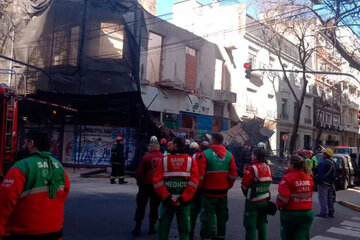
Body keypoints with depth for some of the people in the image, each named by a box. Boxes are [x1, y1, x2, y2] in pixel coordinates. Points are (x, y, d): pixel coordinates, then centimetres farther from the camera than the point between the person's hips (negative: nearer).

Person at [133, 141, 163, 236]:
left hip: (146, 185, -2)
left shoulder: (146, 157, -12)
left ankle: (137, 227, 10)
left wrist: (139, 182, 6)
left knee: (141, 206, 9)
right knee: (154, 207, 13)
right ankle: (152, 227, 17)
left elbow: (139, 172, -10)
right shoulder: (164, 158, -5)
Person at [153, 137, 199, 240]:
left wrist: (167, 197, -12)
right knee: (184, 229, 12)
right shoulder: (190, 160, -1)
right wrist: (182, 199, -12)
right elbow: (194, 182, -11)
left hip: (167, 200, 0)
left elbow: (157, 181, -11)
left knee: (163, 228, 12)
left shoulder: (164, 160, -3)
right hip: (184, 202, 1)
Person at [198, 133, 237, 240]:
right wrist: (228, 186, 13)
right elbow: (233, 174, 2)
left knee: (208, 216, 6)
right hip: (223, 192, 4)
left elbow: (200, 175, -13)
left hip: (209, 192, -4)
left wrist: (200, 187, 0)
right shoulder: (229, 155, 1)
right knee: (222, 217, 18)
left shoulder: (205, 154, -12)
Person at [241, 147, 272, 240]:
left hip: (253, 201, -6)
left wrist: (246, 192, 6)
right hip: (265, 200, 6)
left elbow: (244, 185, -14)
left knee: (250, 226, 3)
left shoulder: (252, 168, -18)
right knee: (262, 224, 18)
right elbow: (268, 183, 9)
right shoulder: (268, 168, 2)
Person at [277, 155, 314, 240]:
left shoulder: (287, 178, -18)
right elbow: (310, 194, 12)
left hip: (290, 213, -5)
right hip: (308, 212, 5)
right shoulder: (309, 178, 3)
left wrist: (279, 204, -3)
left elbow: (283, 197, -22)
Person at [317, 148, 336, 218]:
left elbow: (320, 174, -21)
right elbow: (333, 175, 17)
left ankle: (324, 212, -2)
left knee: (323, 198, -3)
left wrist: (318, 181, -11)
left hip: (323, 183, -9)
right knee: (330, 198, 16)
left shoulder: (322, 163, -20)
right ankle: (331, 212, 22)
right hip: (330, 183, 9)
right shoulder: (332, 163, 9)